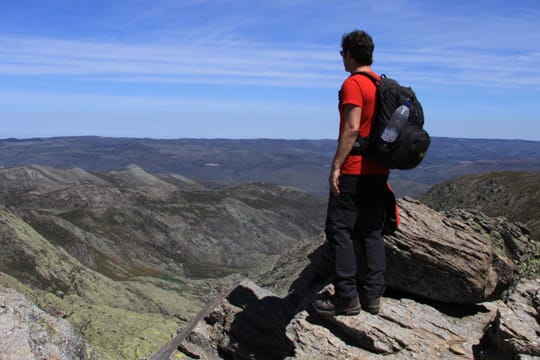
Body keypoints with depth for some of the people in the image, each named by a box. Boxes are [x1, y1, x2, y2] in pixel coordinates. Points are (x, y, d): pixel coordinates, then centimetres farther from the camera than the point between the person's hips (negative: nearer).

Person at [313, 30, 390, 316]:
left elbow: (352, 128, -21)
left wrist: (336, 166, -18)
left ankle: (346, 298, 4)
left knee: (339, 231, 0)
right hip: (378, 172, 9)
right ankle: (372, 295, 17)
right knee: (372, 233, 12)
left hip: (353, 172, -8)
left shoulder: (352, 84, -12)